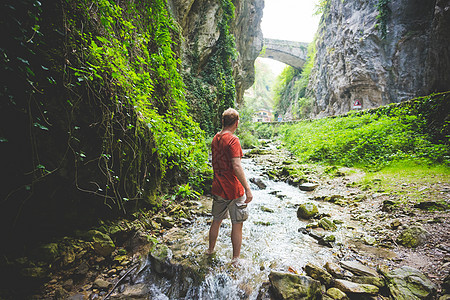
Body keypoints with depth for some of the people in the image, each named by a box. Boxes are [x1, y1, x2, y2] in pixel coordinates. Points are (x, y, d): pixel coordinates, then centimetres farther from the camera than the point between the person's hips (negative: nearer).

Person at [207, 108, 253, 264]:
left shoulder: (215, 138, 7)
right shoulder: (233, 140, -17)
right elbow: (236, 166, -24)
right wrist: (247, 189, -22)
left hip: (218, 188, 8)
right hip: (233, 190, -7)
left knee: (216, 221, 22)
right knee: (237, 225, 8)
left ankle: (210, 250, 40)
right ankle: (235, 259, 21)